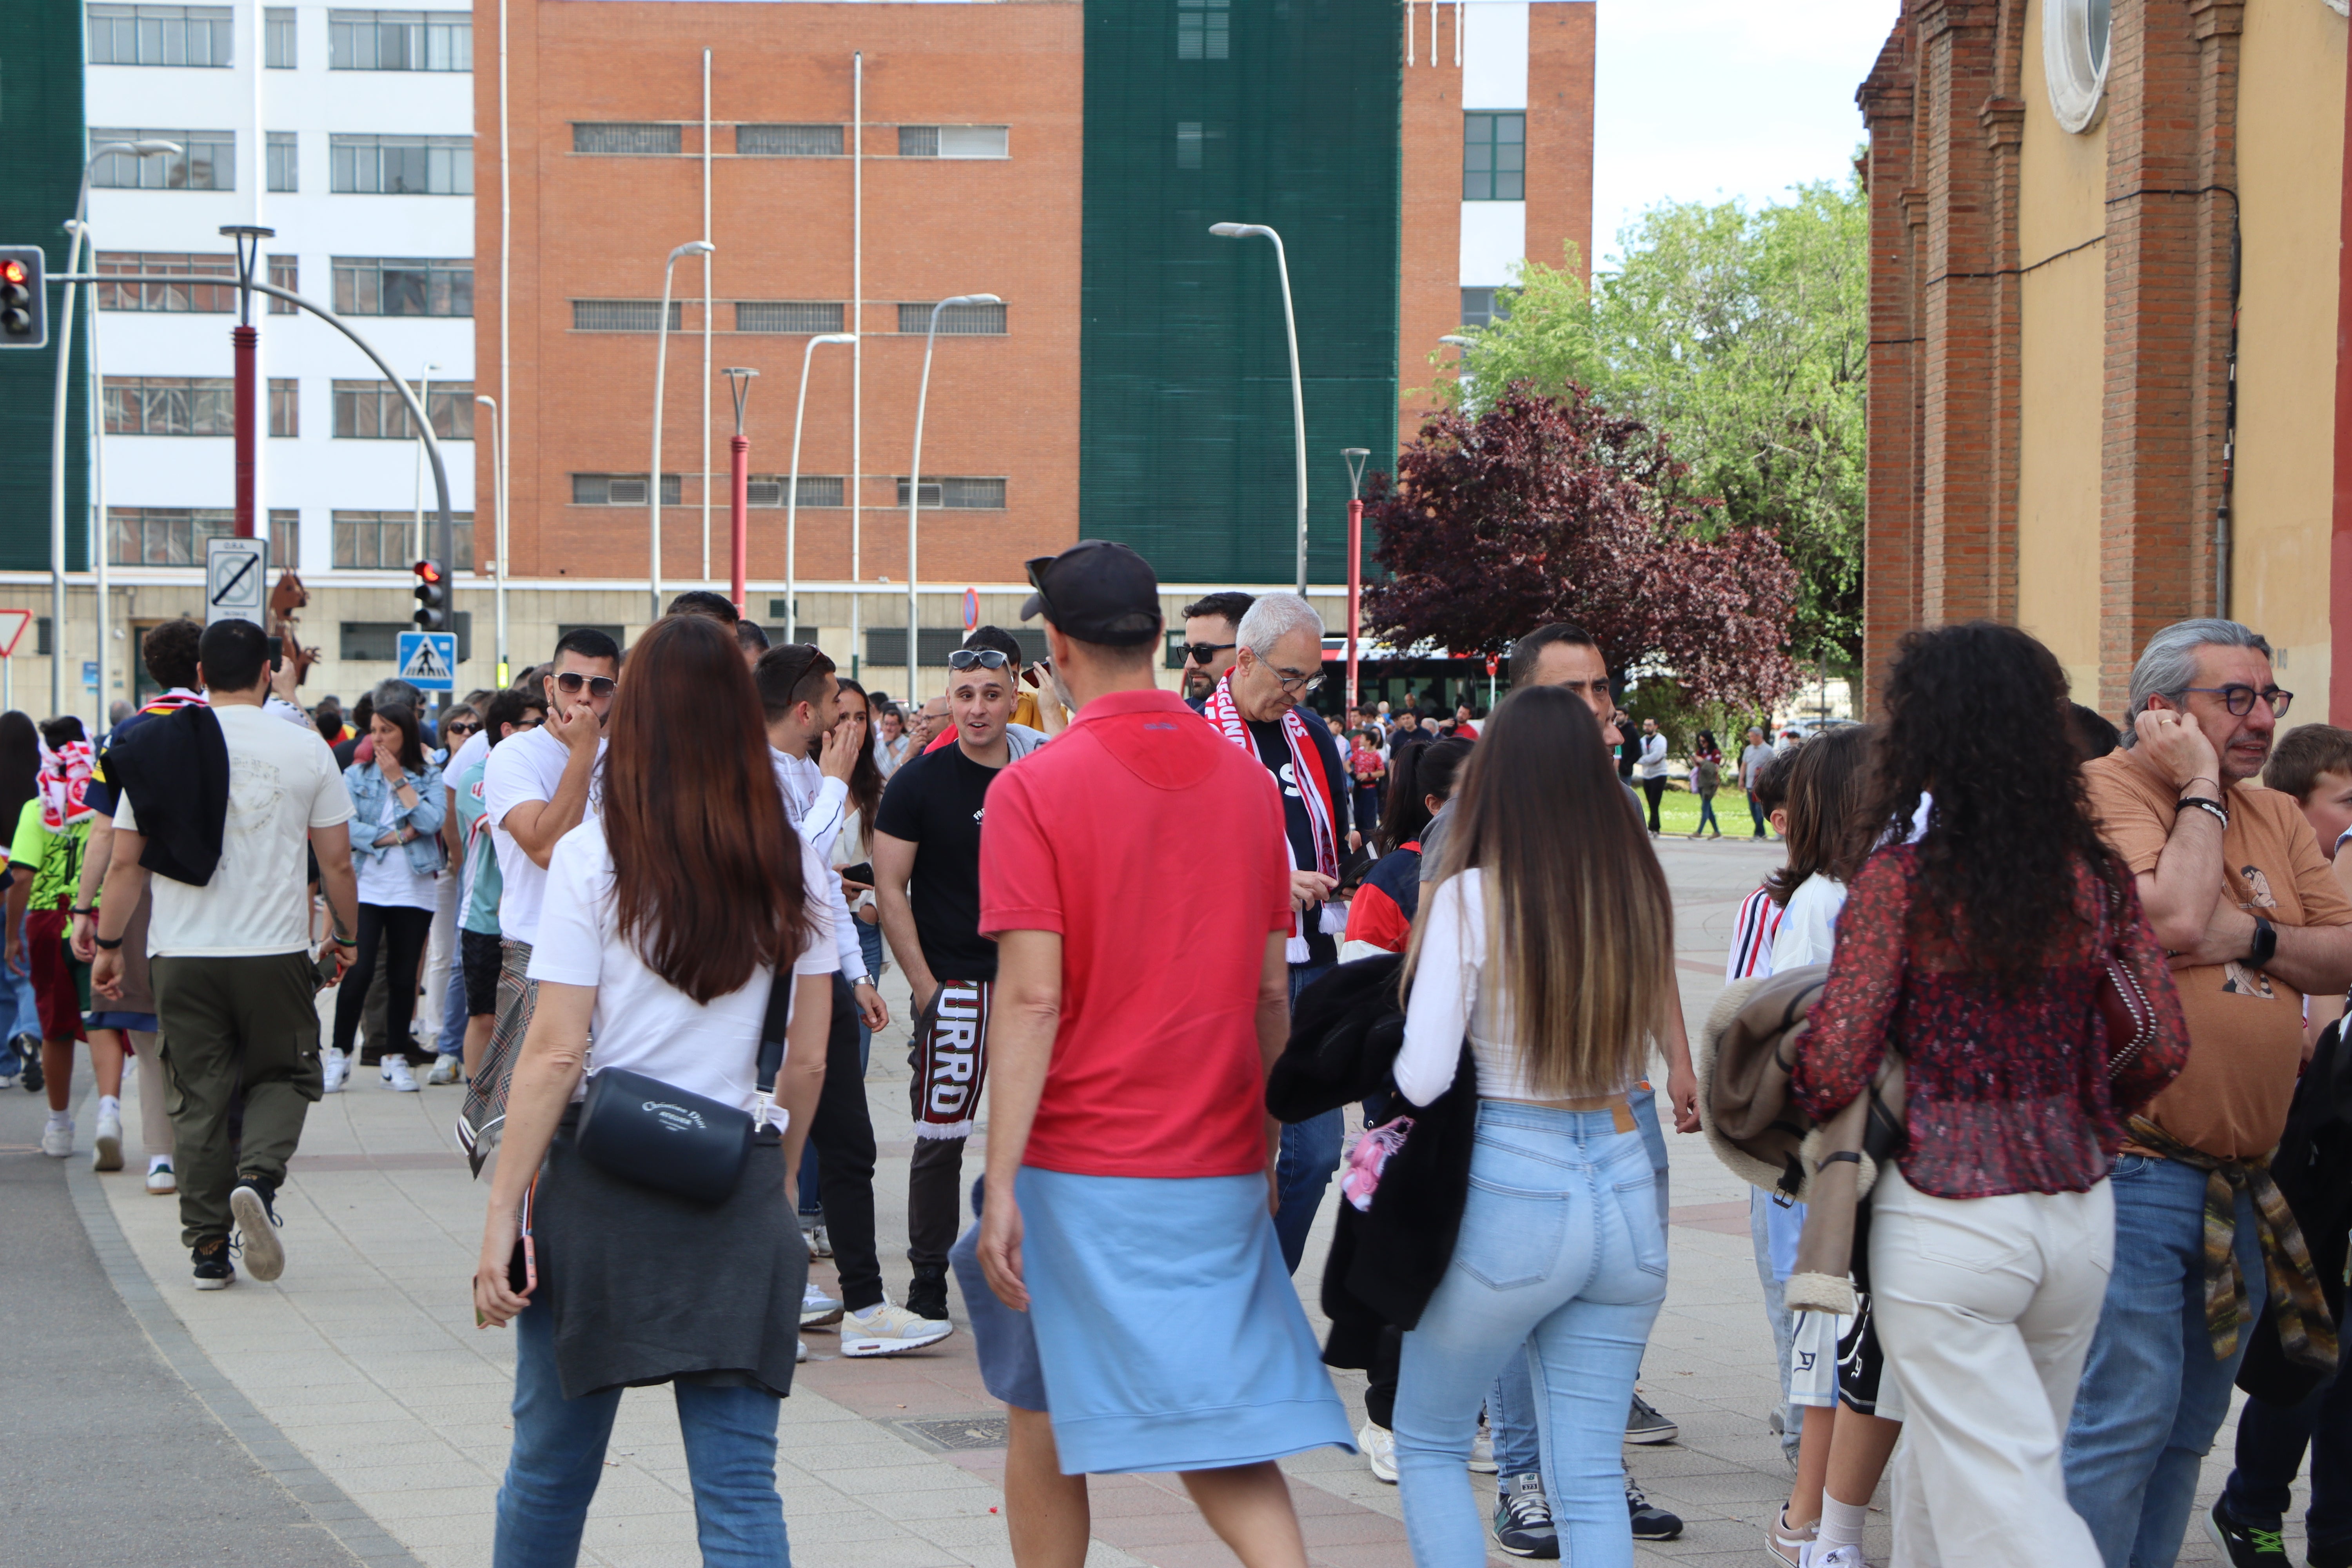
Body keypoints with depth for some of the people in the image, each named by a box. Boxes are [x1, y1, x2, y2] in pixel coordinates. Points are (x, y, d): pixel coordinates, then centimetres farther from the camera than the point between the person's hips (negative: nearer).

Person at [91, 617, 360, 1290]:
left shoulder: (156, 748, 1)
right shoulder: (305, 748, -3)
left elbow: (124, 863, 3)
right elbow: (336, 862, 1)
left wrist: (108, 944, 13)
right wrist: (346, 938, 15)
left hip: (181, 955, 2)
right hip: (275, 951, -1)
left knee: (199, 1095, 8)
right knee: (284, 1077, 14)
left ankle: (208, 1246, 7)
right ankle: (258, 1177, -14)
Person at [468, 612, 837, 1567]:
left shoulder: (594, 856, -7)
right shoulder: (795, 870, 2)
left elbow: (555, 1053, -10)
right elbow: (808, 1060, 6)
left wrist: (502, 1215, -6)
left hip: (598, 1182, -2)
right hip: (737, 1190, 2)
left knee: (549, 1470, 14)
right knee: (740, 1488, 3)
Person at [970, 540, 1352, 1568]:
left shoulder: (1033, 790, -10)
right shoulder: (1248, 780, 4)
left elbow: (1032, 998, -15)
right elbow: (1271, 991, 9)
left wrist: (1001, 1186, -14)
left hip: (1079, 1169, -4)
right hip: (1220, 1171, 4)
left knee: (1045, 1428, 11)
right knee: (1220, 1420, 7)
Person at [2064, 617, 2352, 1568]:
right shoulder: (2106, 792, -9)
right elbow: (2174, 920, -24)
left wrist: (2254, 939, -8)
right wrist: (2200, 787, -13)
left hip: (2240, 1186, 8)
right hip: (2135, 1174, -8)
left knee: (2189, 1427, 13)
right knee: (2124, 1414, -11)